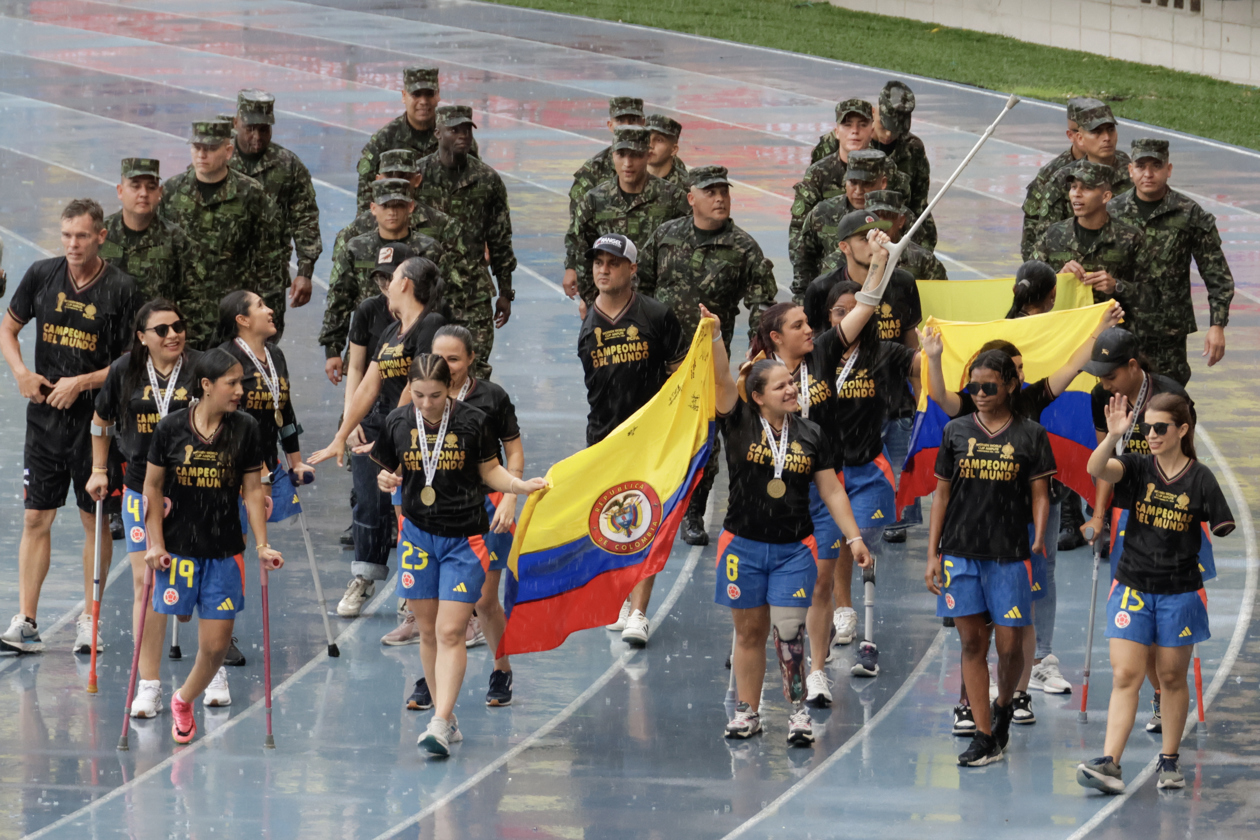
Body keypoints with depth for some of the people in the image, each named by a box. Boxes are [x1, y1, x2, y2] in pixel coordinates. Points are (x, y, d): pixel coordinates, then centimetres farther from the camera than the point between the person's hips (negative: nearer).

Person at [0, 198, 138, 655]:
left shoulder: (120, 289, -7)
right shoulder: (42, 275, 2)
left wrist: (80, 383, -12)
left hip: (97, 419, -2)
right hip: (46, 413, 2)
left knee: (96, 521, 3)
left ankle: (89, 621, 13)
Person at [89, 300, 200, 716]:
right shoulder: (124, 371, 1)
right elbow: (101, 421, 17)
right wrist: (99, 470, 14)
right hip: (142, 489, 1)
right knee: (145, 583, -3)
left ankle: (215, 672, 24)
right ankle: (149, 686, 3)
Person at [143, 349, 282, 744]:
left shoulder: (245, 429, -2)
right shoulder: (171, 428, -6)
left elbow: (252, 490, 3)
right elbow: (153, 488, 1)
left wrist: (262, 546, -2)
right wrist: (155, 544, -4)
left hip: (225, 552, 1)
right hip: (177, 547, -1)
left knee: (217, 645, 1)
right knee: (164, 633, -1)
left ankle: (184, 701, 24)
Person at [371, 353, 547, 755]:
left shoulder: (473, 421, -8)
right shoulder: (397, 422, -1)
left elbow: (490, 471, 4)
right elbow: (387, 470, 10)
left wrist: (521, 485, -13)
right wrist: (386, 480, -12)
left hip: (464, 539, -3)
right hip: (418, 534, 3)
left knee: (450, 632, -10)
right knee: (428, 631, 7)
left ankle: (440, 724, -17)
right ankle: (446, 717, 18)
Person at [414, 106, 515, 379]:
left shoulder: (487, 180, 4)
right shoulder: (416, 175, 0)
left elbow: (500, 241, 10)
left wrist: (505, 292, 9)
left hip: (474, 290, 1)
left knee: (476, 367, -5)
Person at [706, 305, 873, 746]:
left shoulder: (811, 435, 4)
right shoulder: (740, 424, -2)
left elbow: (831, 490, 7)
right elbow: (722, 378, -16)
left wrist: (854, 537, 2)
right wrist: (714, 336, -31)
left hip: (794, 550, 0)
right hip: (744, 544, 0)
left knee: (789, 631, -6)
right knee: (749, 630, 7)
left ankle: (798, 710, 4)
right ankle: (748, 712, 18)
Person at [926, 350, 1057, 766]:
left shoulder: (1030, 435, 3)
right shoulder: (957, 432, 8)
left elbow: (1040, 496, 3)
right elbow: (942, 494, 10)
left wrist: (1039, 538, -13)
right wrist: (932, 554, 6)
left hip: (1009, 555, -2)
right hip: (961, 551, 2)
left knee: (1010, 645, -3)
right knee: (972, 642, 0)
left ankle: (1004, 706, 27)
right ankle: (985, 737, 4)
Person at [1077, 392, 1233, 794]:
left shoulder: (1199, 479, -5)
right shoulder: (1138, 467, -2)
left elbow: (1224, 532, 0)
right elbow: (1097, 470, -21)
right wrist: (1114, 436, -37)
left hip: (1179, 592, -1)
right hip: (1132, 587, 1)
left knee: (1172, 677, 9)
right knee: (1125, 676, -6)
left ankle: (1170, 761, 22)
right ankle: (1109, 764, -13)